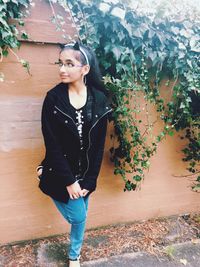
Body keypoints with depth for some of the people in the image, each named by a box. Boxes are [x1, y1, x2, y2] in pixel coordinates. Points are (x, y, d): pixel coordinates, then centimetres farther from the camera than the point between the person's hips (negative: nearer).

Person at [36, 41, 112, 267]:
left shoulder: (99, 100, -8)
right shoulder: (53, 98, -13)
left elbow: (99, 145, -5)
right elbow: (52, 145, -13)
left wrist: (88, 181, -7)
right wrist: (68, 181, -13)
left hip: (85, 174, 3)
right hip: (59, 174, -2)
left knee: (80, 218, 18)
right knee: (78, 216, 5)